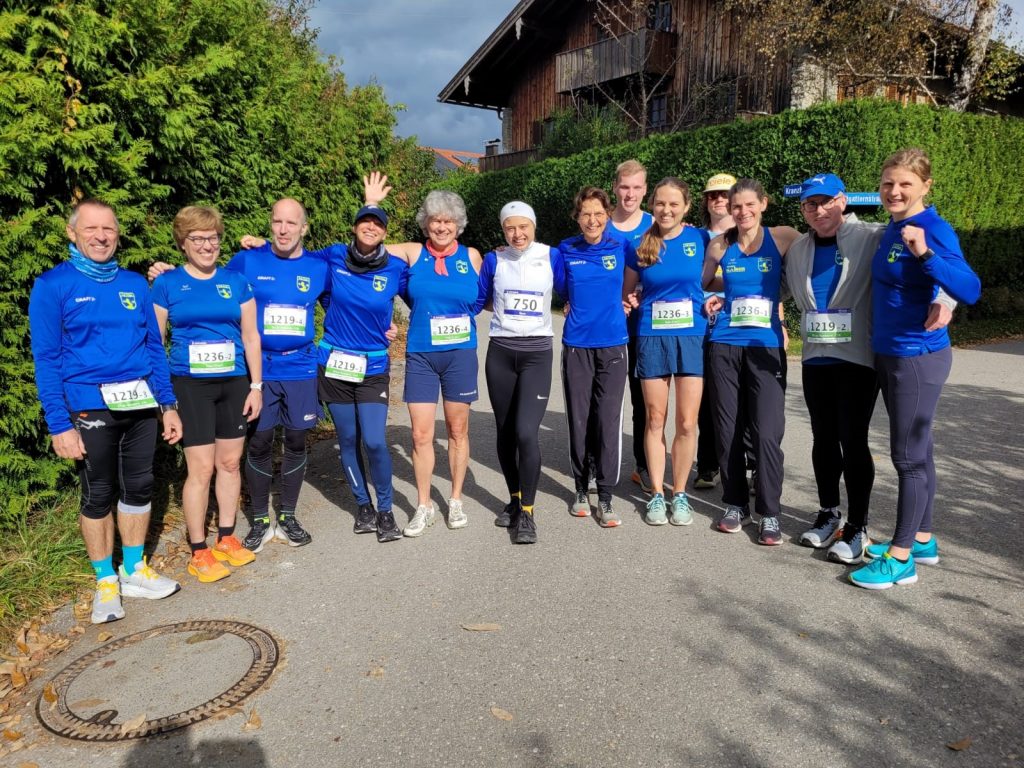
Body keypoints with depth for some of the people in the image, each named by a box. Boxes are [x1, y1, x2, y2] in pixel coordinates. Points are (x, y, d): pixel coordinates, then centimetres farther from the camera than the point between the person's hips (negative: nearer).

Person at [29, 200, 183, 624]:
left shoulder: (135, 284, 9)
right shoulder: (52, 285, -3)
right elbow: (46, 360, -6)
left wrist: (168, 404, 8)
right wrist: (59, 424, -12)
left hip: (142, 404, 4)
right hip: (90, 408, -4)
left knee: (139, 487, 12)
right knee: (98, 495, 7)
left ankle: (134, 571, 29)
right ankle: (105, 581, 23)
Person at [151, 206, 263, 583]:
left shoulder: (236, 281, 6)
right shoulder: (167, 284, 0)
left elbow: (251, 337, 7)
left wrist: (256, 386, 4)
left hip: (234, 383, 3)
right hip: (191, 385, -3)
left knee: (230, 462, 10)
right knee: (201, 468, -3)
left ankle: (226, 538, 25)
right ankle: (199, 552, 10)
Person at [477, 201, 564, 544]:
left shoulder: (551, 256, 1)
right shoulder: (494, 260, 4)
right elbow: (478, 300, 12)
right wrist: (506, 309, 3)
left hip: (537, 353, -2)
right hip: (500, 352, 3)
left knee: (526, 432, -16)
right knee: (505, 432, 9)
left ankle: (527, 512, -1)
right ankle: (515, 499, 29)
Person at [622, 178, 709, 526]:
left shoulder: (700, 239, -1)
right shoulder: (640, 245, 1)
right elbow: (626, 294, 11)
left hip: (692, 337, 0)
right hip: (652, 337, 1)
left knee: (687, 423, 1)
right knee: (655, 420, 7)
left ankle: (680, 494, 18)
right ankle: (657, 494, 20)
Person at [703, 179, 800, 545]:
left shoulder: (782, 237, 1)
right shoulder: (720, 245, 7)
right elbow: (703, 283, 19)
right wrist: (727, 294, 7)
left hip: (766, 347, -2)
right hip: (725, 346, 2)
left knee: (767, 433, -7)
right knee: (727, 429, 7)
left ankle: (769, 513, 7)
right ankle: (735, 504, 21)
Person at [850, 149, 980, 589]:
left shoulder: (933, 230, -16)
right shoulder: (892, 229, 8)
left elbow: (970, 291, -28)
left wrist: (924, 253, -37)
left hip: (918, 357, -9)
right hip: (888, 354, 9)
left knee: (909, 456, -1)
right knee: (917, 451, 16)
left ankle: (901, 558, 10)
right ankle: (922, 541, 30)